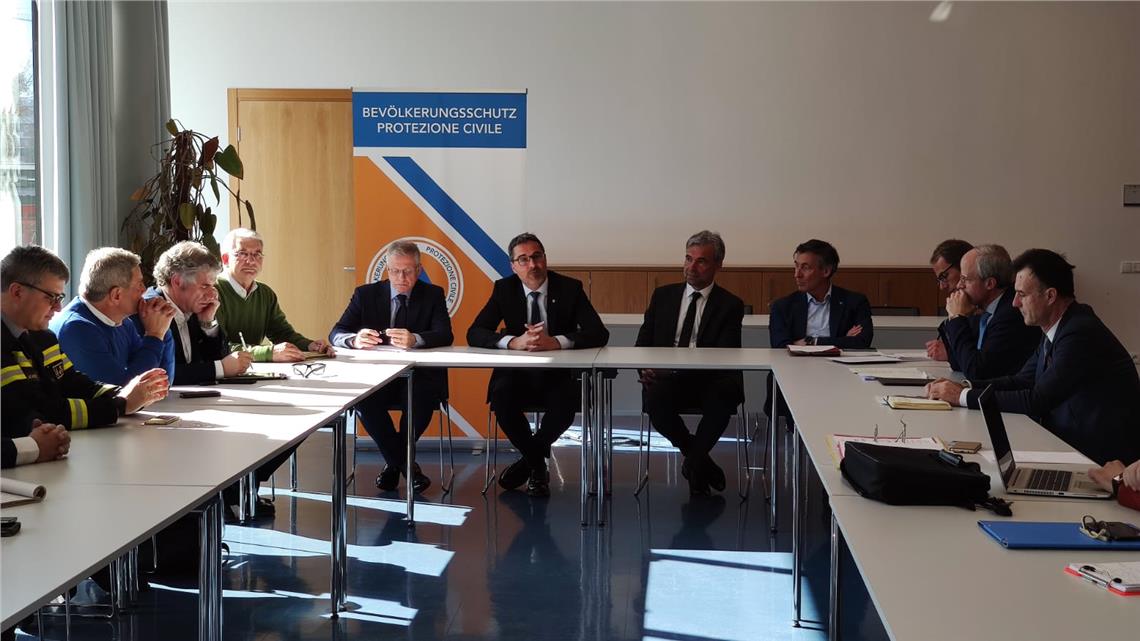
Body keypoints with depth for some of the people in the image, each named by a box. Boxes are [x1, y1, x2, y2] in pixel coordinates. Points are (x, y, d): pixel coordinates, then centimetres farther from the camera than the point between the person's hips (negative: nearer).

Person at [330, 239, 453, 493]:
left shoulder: (433, 295, 6)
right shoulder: (366, 294, 7)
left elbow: (445, 335, -10)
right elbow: (336, 334, -1)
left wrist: (415, 339, -33)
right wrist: (354, 339, -27)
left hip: (419, 377, -1)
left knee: (422, 397, -35)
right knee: (361, 397, -32)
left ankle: (394, 461, -7)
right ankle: (405, 464, -13)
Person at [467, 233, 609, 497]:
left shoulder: (569, 288, -3)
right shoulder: (504, 289, 0)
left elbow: (599, 333, -13)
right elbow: (474, 334, -9)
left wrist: (556, 342, -31)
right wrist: (514, 342, -28)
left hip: (558, 375, -1)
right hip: (517, 374, 1)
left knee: (564, 405, -33)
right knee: (501, 395, -31)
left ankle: (529, 460, -3)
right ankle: (537, 464, -6)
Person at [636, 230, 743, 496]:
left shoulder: (730, 305, 6)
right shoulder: (663, 295, 16)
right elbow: (644, 341, 15)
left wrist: (676, 367, -20)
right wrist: (646, 367, -10)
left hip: (709, 381, -1)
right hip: (666, 379, 2)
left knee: (724, 395, -35)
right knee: (654, 397, -33)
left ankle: (693, 461, -8)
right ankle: (700, 460, -7)